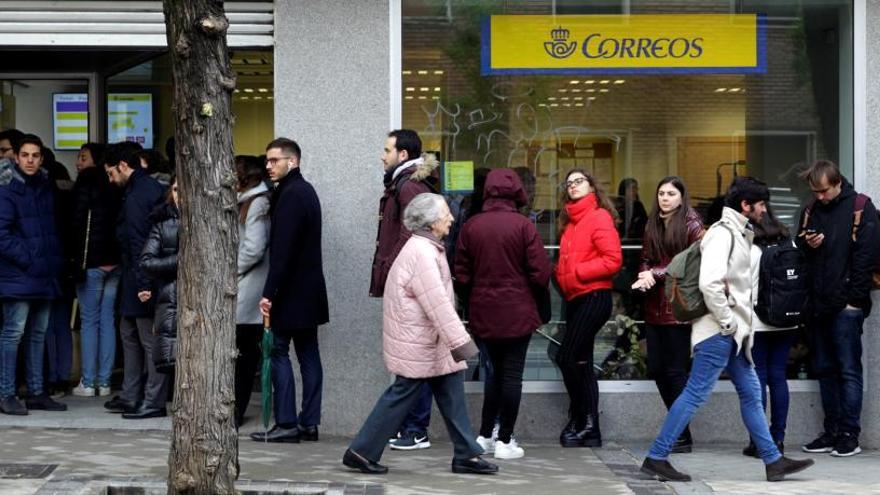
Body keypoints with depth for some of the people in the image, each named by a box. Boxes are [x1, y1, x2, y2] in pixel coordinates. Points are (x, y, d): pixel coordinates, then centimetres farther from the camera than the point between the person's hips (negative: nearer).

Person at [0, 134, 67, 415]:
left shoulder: (46, 189, 13)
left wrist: (55, 261, 8)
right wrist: (27, 259, -16)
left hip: (44, 276, 7)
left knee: (38, 334, 12)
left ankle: (36, 392, 19)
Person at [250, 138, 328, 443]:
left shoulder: (290, 195, -15)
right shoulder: (306, 191, 16)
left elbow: (282, 249, -21)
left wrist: (270, 292, -21)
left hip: (291, 291, -9)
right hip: (309, 290, 10)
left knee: (278, 352, -5)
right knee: (308, 353, 8)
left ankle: (286, 423, -5)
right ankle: (309, 423, 11)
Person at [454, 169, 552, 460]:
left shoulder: (470, 227, -1)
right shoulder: (523, 226, -11)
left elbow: (462, 274, 3)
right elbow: (540, 272, -11)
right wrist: (540, 290, 9)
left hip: (483, 312, 4)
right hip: (517, 312, -4)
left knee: (497, 372, 18)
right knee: (512, 374, 4)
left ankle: (485, 437, 18)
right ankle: (505, 441, 5)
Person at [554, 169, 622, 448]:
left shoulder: (599, 216, -8)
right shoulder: (570, 221, 16)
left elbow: (613, 260, -15)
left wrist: (577, 273, -14)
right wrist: (561, 275, 1)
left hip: (594, 297, -8)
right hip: (575, 298, 9)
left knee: (567, 357, -12)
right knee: (581, 363, 9)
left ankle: (581, 421, 0)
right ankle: (589, 430, 15)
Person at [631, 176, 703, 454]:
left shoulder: (691, 224, -5)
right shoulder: (652, 225, 15)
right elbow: (647, 259, 15)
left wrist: (657, 273, -13)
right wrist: (645, 277, -7)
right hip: (655, 306, 7)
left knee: (675, 371, -4)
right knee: (656, 368, 8)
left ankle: (683, 437, 5)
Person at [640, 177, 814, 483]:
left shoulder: (738, 234, 18)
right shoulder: (722, 233, -14)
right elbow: (709, 283, -27)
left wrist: (740, 324, 14)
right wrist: (727, 322, -19)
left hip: (733, 332, 10)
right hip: (718, 331, -10)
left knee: (751, 393, 11)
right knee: (695, 394, -8)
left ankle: (773, 461, 17)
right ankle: (656, 458, -4)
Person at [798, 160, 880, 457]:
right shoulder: (811, 211, 14)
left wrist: (854, 299, -13)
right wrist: (807, 245, -2)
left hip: (846, 305, -6)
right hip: (818, 304, 6)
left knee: (849, 371, -4)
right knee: (825, 370, 9)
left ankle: (849, 436, -1)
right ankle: (832, 432, 16)